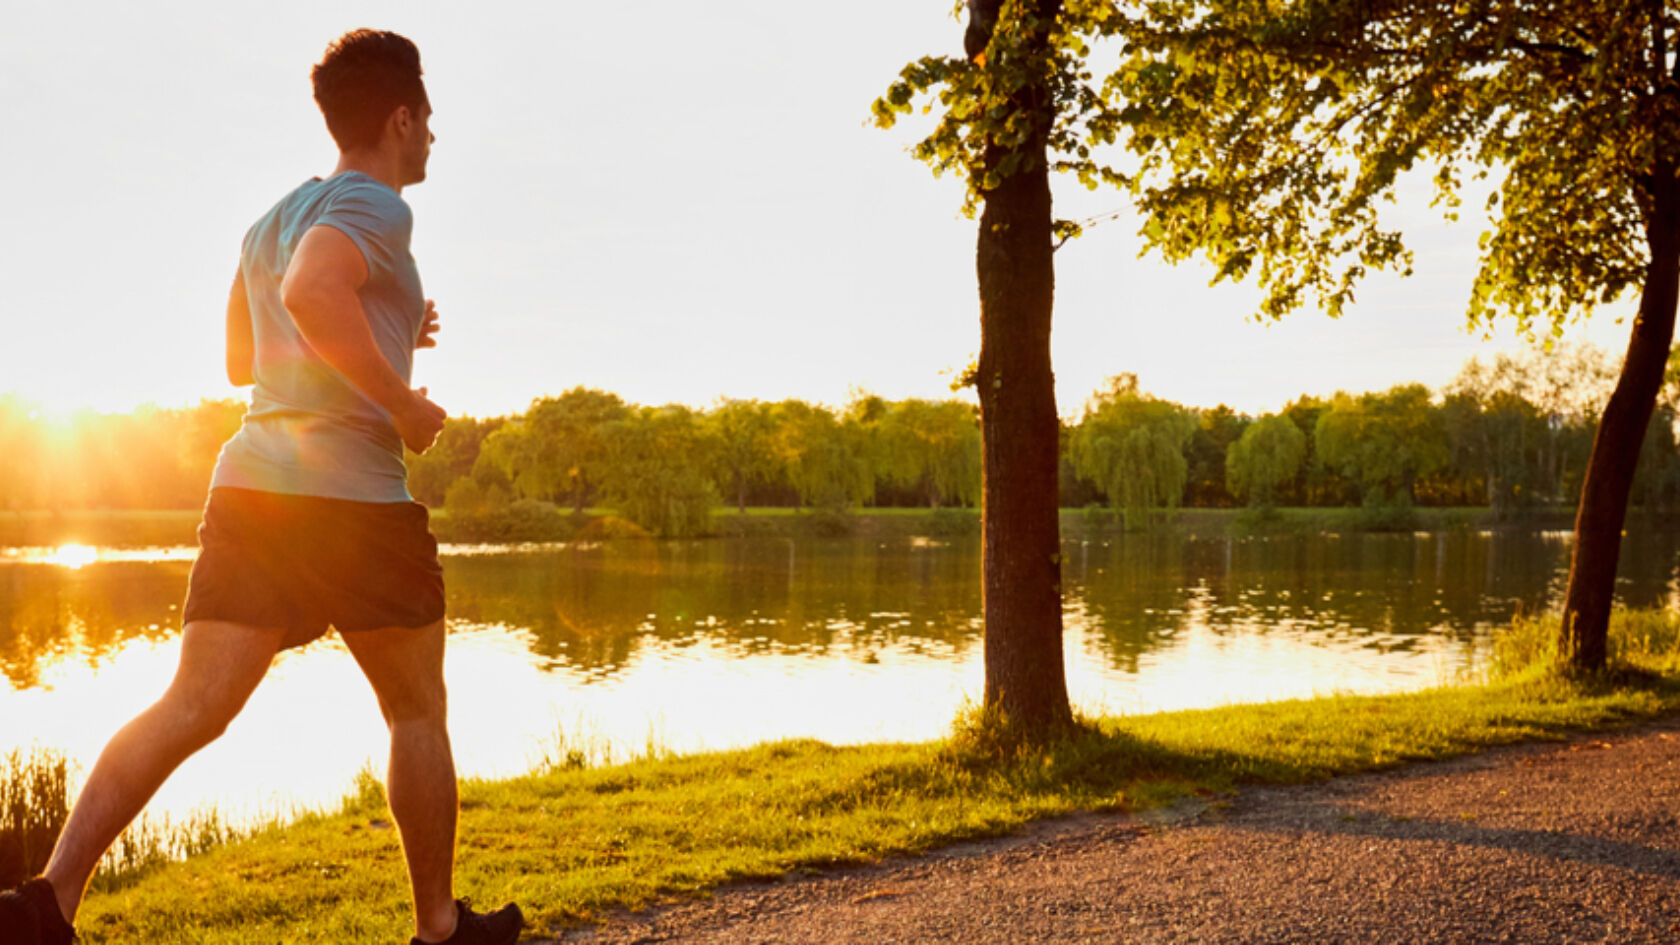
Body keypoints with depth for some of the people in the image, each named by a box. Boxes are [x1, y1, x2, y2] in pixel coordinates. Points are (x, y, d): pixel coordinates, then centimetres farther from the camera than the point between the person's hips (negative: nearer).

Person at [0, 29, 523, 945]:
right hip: (352, 493, -7)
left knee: (191, 707, 0)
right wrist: (404, 400, -18)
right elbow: (312, 293, -27)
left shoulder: (273, 218, 21)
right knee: (417, 713, 9)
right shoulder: (372, 206, -6)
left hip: (249, 481, 7)